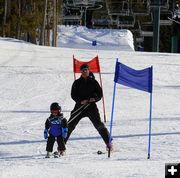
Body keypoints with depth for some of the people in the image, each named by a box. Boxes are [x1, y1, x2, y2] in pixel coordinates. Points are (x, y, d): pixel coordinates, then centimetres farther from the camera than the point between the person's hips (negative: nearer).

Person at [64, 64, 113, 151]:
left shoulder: (93, 82, 7)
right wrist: (81, 101, -16)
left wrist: (95, 99, -14)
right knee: (70, 125, -4)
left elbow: (100, 94, 8)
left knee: (99, 124, -12)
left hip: (91, 106, -1)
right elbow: (73, 95, 2)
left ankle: (109, 143, -5)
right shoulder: (77, 83, 7)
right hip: (80, 106, 1)